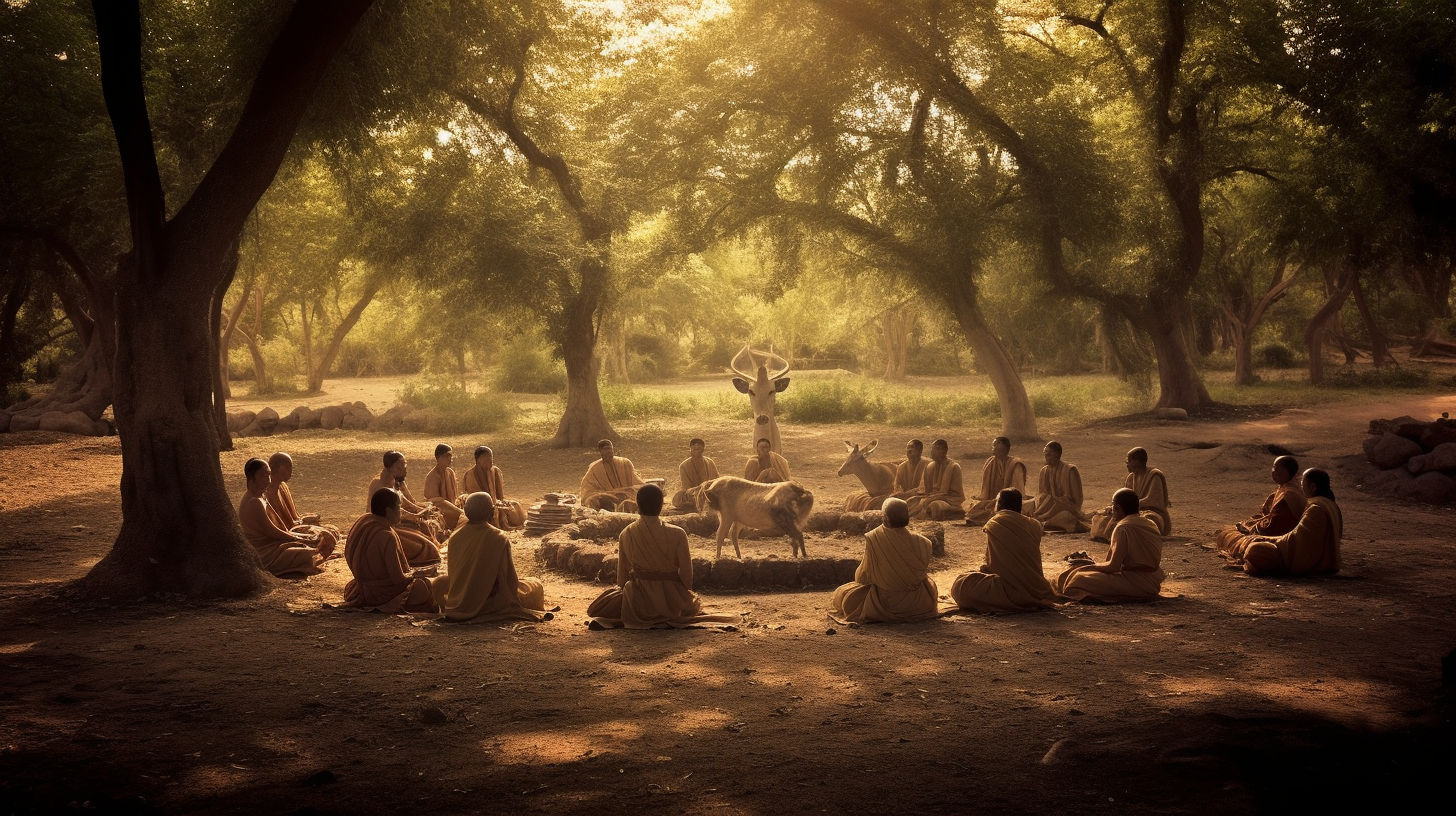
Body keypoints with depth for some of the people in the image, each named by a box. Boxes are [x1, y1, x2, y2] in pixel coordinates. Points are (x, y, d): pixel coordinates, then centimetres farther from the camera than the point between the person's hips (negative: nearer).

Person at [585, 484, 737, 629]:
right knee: (694, 603, 36)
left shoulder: (626, 534, -7)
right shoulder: (677, 534, -14)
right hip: (671, 602, 0)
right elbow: (686, 575, -7)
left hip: (637, 604, 0)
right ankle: (666, 621, 19)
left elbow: (622, 575, 1)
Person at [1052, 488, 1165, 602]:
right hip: (1154, 583, 9)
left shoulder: (1123, 528, -14)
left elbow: (1113, 567, -15)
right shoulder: (1150, 524, 12)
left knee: (1081, 579, -11)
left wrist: (1093, 566, 4)